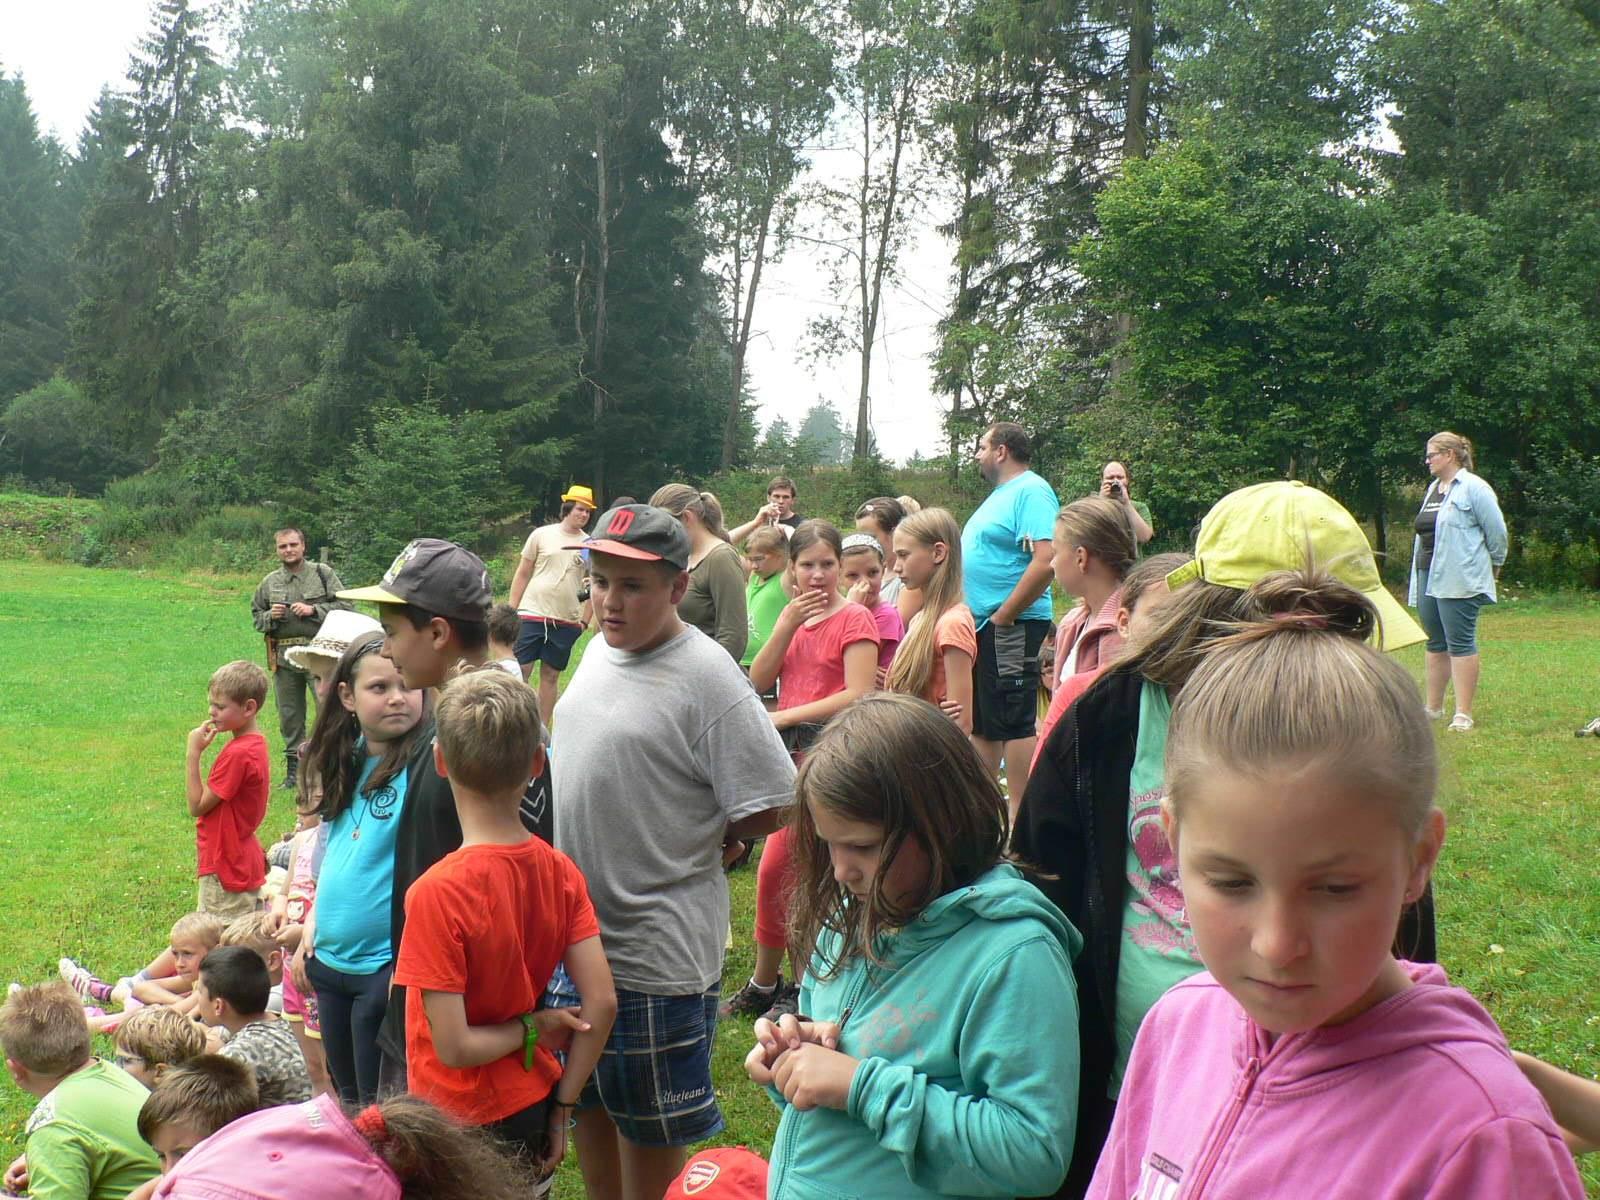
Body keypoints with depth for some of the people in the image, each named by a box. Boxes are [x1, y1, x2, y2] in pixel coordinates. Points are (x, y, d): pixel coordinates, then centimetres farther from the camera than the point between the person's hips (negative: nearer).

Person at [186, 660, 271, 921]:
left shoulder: (237, 753, -22)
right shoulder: (256, 744, 8)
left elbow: (197, 806, -16)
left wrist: (193, 753, -16)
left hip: (226, 868, -10)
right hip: (244, 859, 10)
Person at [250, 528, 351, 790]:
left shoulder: (323, 573, 3)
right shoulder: (270, 583, 13)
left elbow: (344, 606, -2)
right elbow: (256, 617, 19)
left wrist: (313, 609, -12)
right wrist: (270, 616, -2)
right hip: (284, 657, 4)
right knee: (289, 715, 9)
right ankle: (294, 767, 18)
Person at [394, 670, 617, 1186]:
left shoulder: (437, 892, -23)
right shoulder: (560, 870, -8)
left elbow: (453, 1047, -24)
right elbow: (601, 1003, -7)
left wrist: (532, 1027, -8)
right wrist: (561, 1108, 1)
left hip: (465, 1123, -5)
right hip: (535, 1104, 5)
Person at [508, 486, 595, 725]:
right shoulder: (542, 535, 1)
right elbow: (522, 574, 5)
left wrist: (585, 619, 4)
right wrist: (511, 611, 1)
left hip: (566, 621, 2)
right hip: (532, 615, -2)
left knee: (550, 676, 8)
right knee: (519, 671, -4)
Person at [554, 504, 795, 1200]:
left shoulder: (705, 676, -20)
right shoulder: (598, 650, 4)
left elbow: (765, 809, -19)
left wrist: (685, 845, -6)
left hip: (655, 950, -7)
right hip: (575, 929, 8)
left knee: (650, 1131, 11)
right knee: (589, 1107, 24)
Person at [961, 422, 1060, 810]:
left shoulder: (1032, 491, -13)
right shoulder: (999, 494, 18)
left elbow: (1046, 561, -25)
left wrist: (1003, 616, -20)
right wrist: (976, 618, 15)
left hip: (1012, 627, -10)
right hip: (981, 626, 10)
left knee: (1014, 723, -6)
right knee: (980, 722, 14)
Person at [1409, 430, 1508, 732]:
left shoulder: (1473, 488, -9)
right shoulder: (1433, 488, 17)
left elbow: (1497, 531, -7)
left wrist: (1494, 564, 4)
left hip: (1459, 580, -9)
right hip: (1428, 576, 9)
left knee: (1460, 643, -7)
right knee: (1436, 643, 15)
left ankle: (1463, 714, -5)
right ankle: (1433, 707, 25)